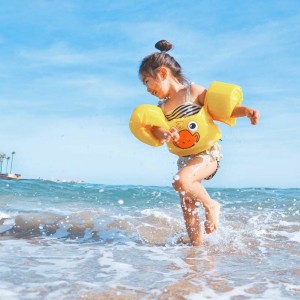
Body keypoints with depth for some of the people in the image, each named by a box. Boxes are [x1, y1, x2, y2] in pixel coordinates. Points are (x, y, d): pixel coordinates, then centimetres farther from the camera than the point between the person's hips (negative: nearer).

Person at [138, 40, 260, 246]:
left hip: (208, 153, -7)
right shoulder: (162, 107, 11)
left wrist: (246, 111, -23)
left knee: (181, 181, -32)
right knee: (188, 209, 7)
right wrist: (163, 134, -30)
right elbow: (155, 127, -6)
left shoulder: (193, 91, -5)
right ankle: (197, 246, 22)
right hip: (185, 158, 7)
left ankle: (211, 205, -7)